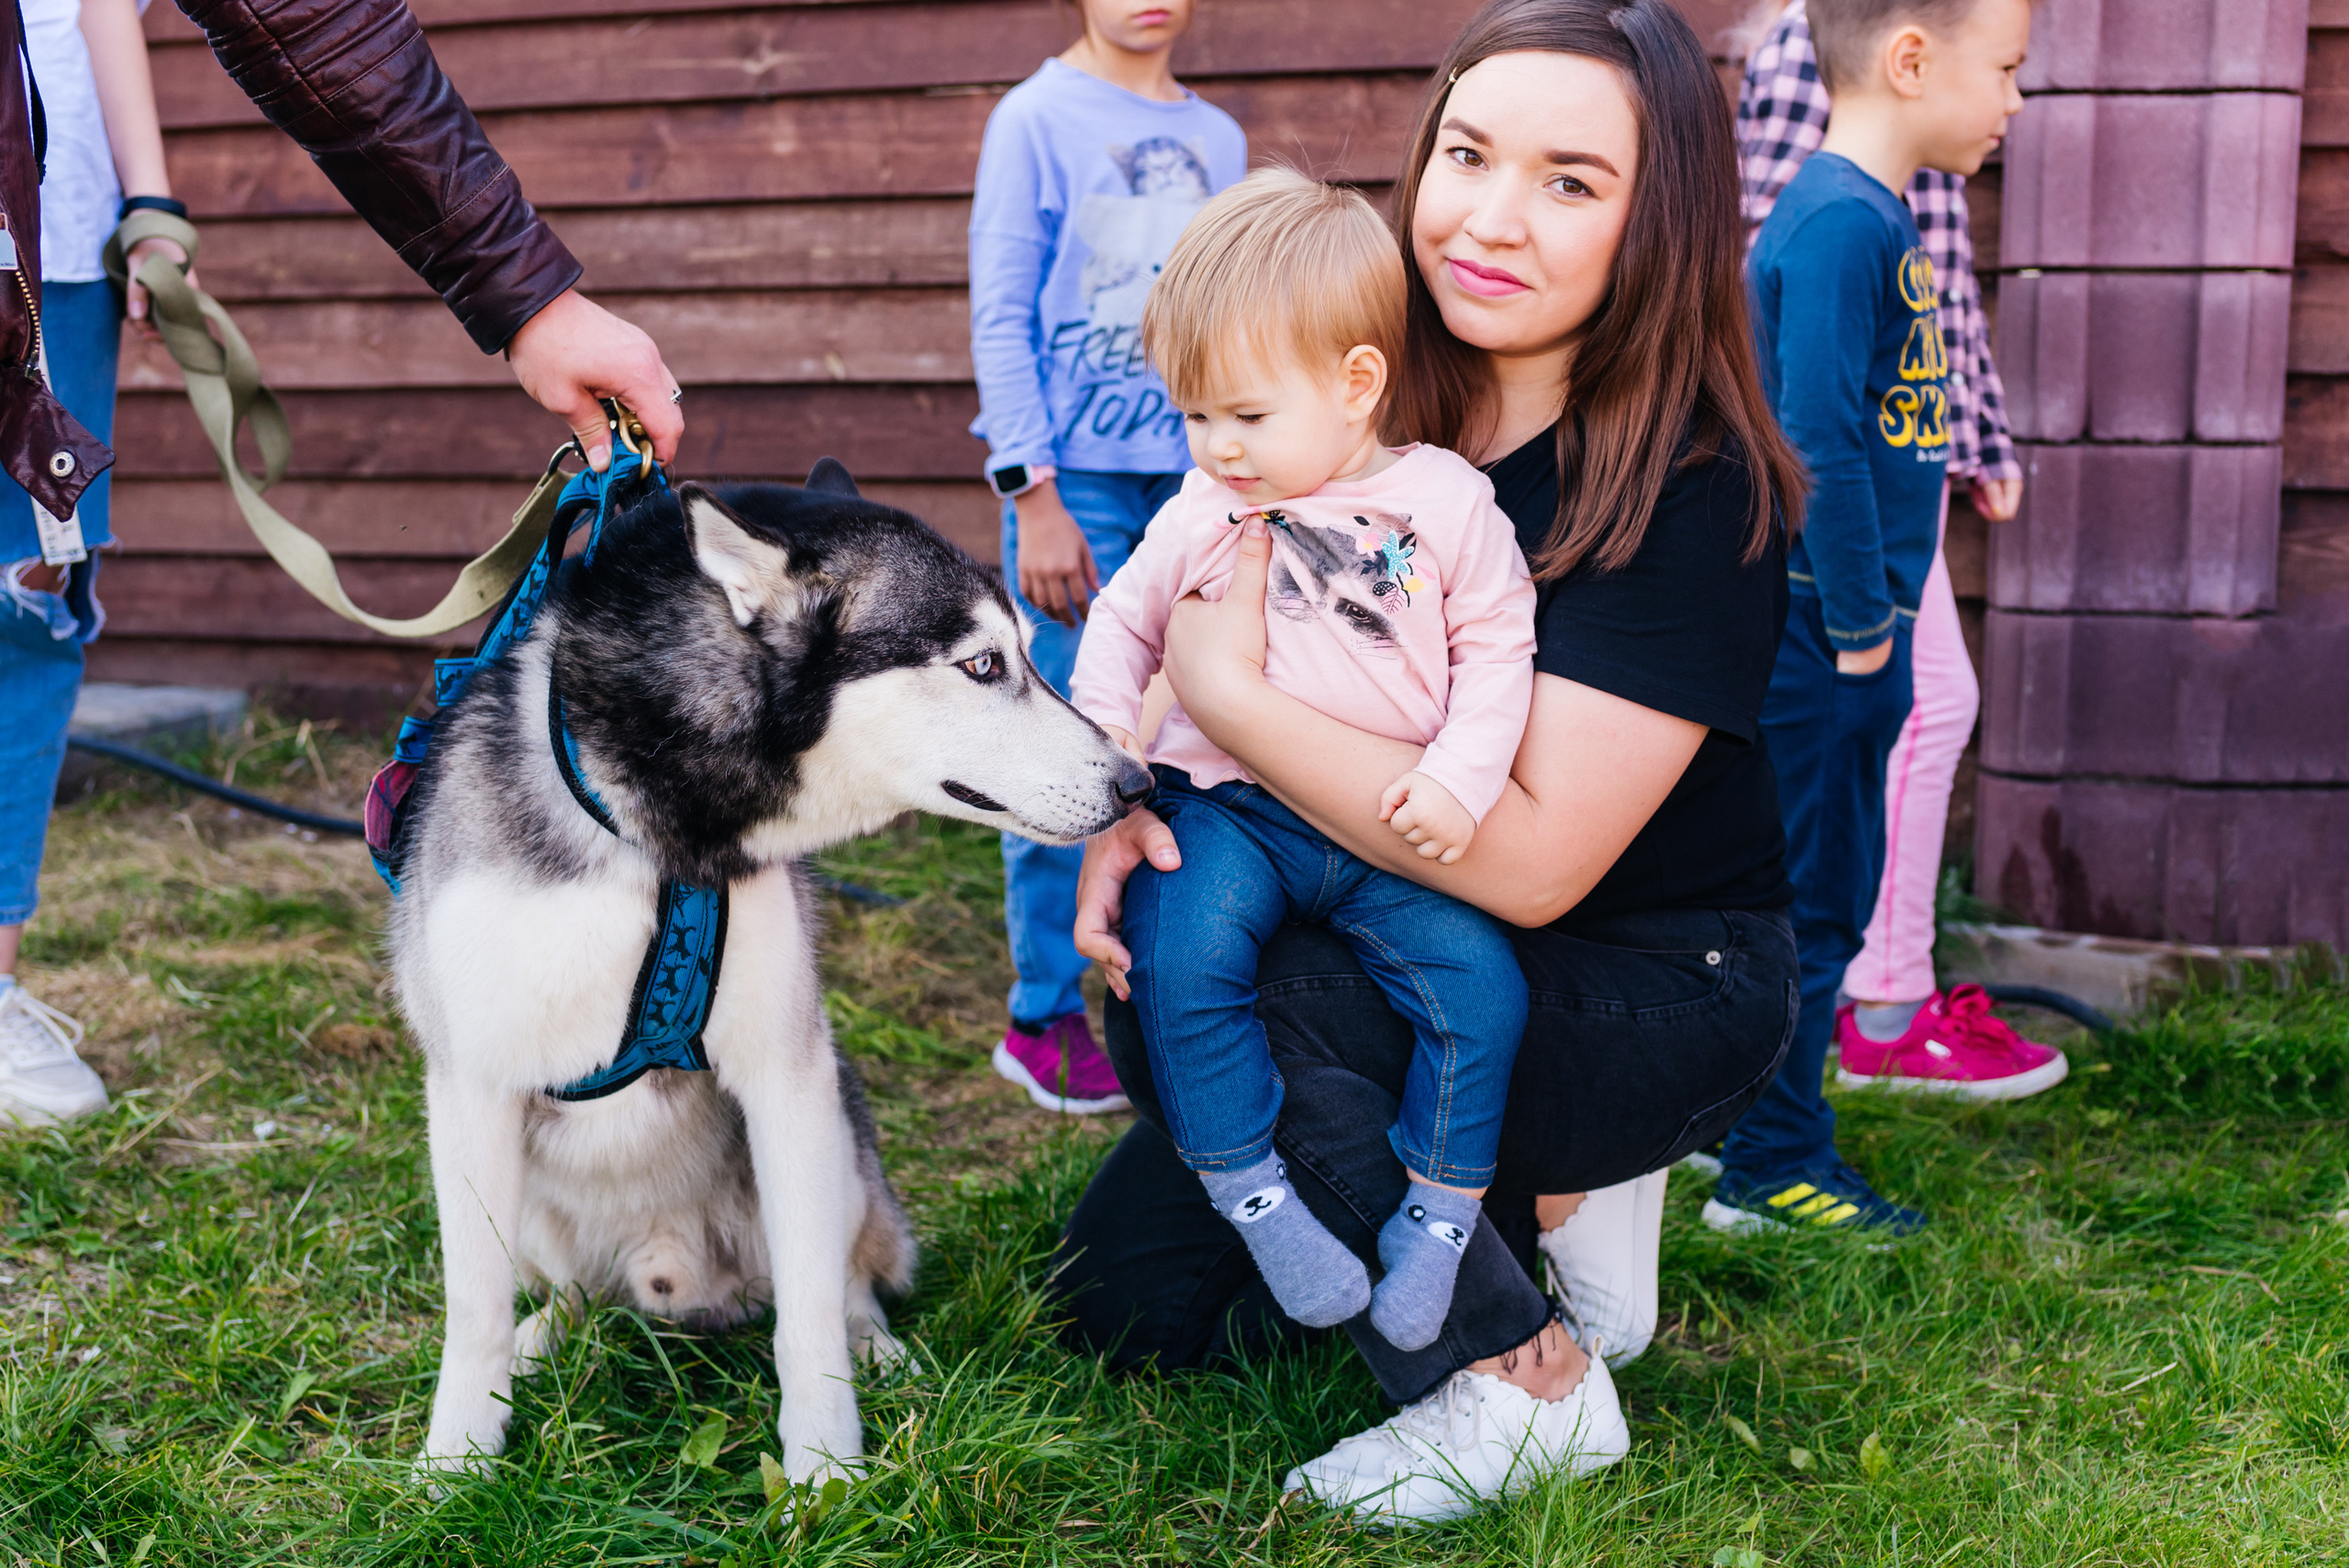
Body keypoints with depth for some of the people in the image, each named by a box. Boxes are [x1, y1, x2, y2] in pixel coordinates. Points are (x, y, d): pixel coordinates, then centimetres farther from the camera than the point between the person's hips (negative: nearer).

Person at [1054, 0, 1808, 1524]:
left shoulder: (1690, 491, -22)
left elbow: (1530, 861, -29)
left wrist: (1230, 690, -28)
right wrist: (1131, 809, -16)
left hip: (1655, 987, -6)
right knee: (1127, 1295, 2)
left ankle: (1526, 1377, -11)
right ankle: (1520, 1188, 18)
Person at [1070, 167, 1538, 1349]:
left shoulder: (1446, 502, 0)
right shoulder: (1200, 517, 7)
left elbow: (1497, 650, 2)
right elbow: (1122, 623, 20)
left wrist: (1459, 778, -12)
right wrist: (1104, 743, 4)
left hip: (1393, 836, -1)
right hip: (1226, 813, 1)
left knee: (1478, 987, -18)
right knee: (1178, 961, -26)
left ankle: (1440, 1213, 3)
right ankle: (1252, 1191, -9)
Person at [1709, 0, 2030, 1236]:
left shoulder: (1866, 215, 13)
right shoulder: (1841, 223, -19)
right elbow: (1819, 442, -25)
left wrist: (1868, 620, 16)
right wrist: (1858, 623, -18)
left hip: (1831, 636, 10)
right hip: (1815, 635, -10)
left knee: (1824, 896, 18)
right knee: (1805, 905, 0)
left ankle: (1755, 1130, 30)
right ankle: (1773, 1170, 11)